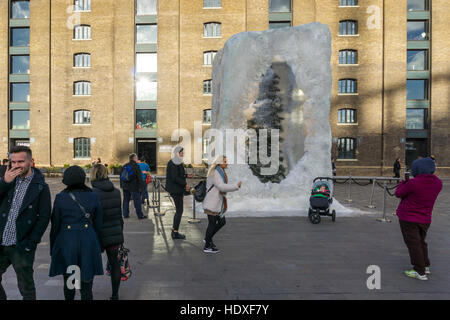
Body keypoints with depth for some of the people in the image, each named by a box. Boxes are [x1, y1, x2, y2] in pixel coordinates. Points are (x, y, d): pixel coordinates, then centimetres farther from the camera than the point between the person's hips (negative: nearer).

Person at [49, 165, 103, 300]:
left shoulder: (60, 198, -6)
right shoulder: (93, 197, -3)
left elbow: (55, 225, 0)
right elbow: (98, 225, 2)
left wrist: (52, 249, 13)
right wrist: (98, 246, 14)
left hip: (67, 243, 0)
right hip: (89, 243, 0)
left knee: (68, 283, 20)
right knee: (86, 286, 8)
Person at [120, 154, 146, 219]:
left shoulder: (125, 166, 10)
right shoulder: (136, 166, -10)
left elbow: (121, 176, 17)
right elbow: (140, 178, -13)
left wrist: (121, 185, 23)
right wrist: (141, 187, -9)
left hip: (125, 187, 6)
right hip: (134, 187, -6)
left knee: (126, 200, 14)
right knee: (137, 201, -1)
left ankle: (125, 214, 17)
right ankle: (140, 215, 2)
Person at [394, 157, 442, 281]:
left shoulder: (412, 183, -25)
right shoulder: (438, 183, -4)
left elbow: (398, 193, -10)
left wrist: (404, 181, 5)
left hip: (408, 219, -6)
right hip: (425, 219, 6)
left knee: (413, 244, 4)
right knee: (421, 242, 24)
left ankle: (420, 272, 9)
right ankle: (425, 266, 35)